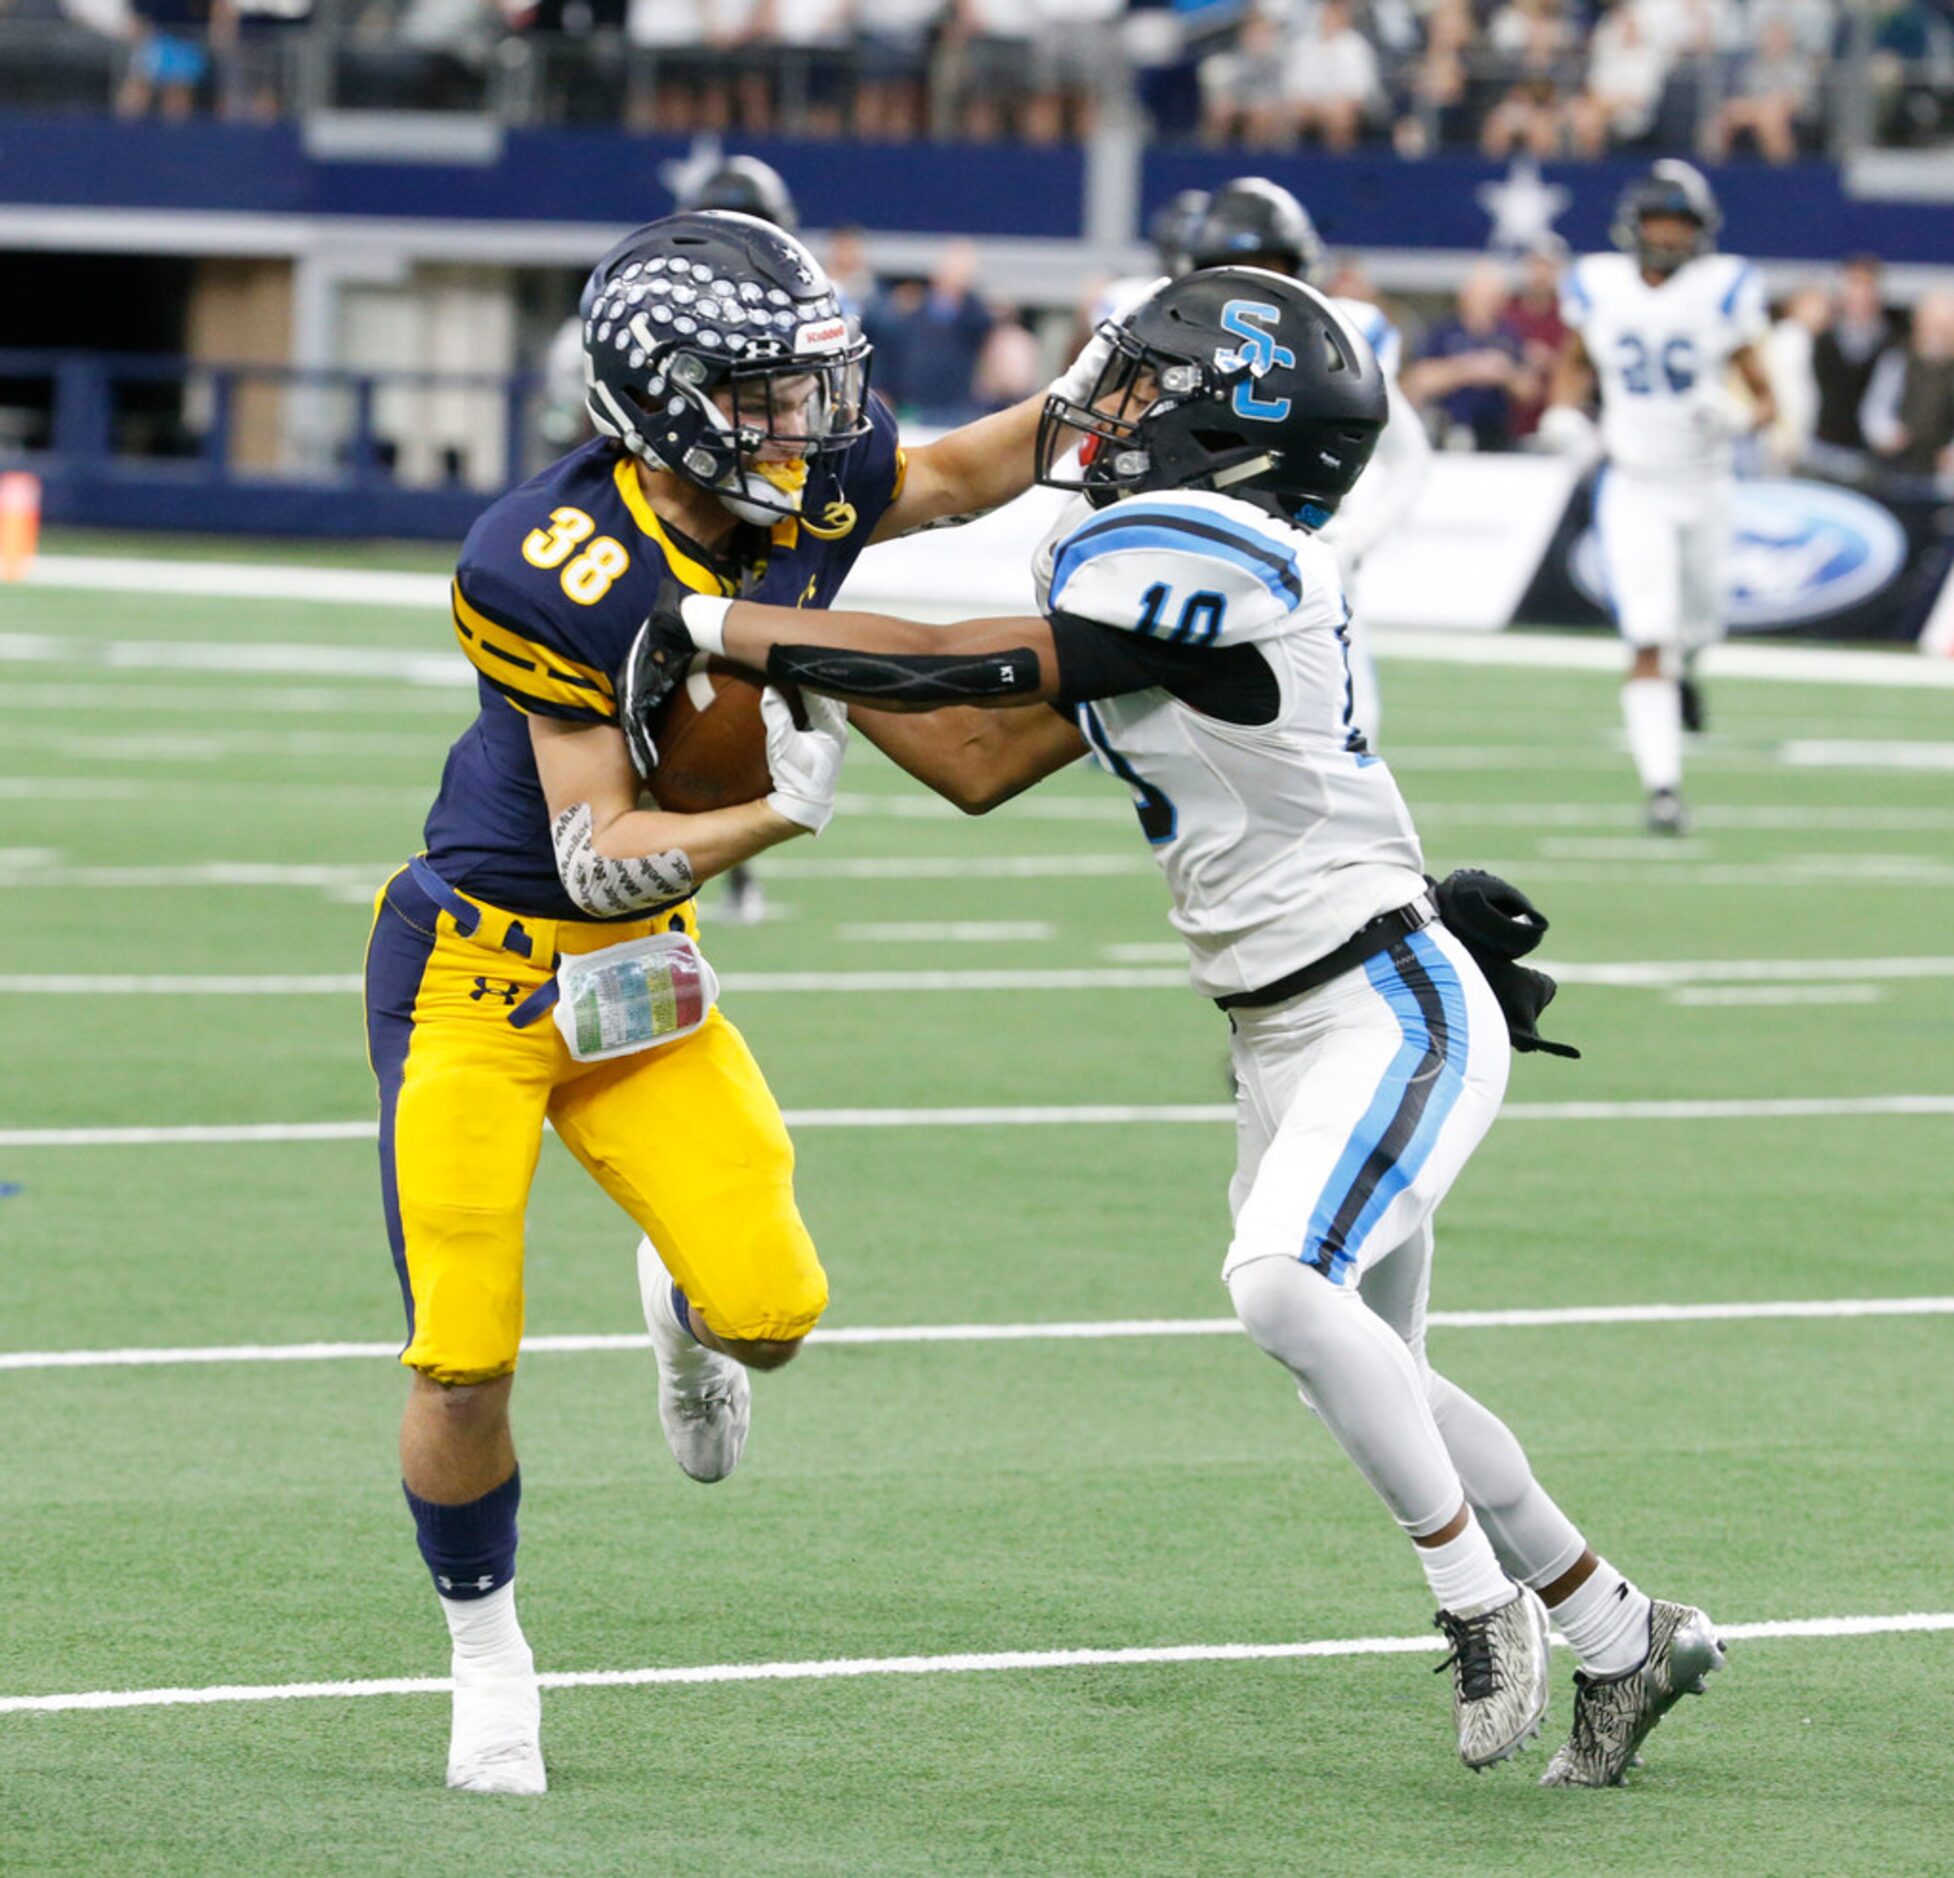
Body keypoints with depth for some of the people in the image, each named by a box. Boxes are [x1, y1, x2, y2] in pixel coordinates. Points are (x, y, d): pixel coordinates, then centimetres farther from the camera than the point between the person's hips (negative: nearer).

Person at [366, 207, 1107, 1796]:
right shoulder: (556, 573, -27)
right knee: (465, 1364, -7)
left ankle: (685, 1308, 27)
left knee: (772, 1310, -12)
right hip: (479, 968, -5)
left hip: (642, 972, 5)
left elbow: (953, 479, 15)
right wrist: (775, 815, -34)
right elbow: (596, 849, -22)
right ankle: (487, 1652, 20)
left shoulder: (810, 491, -8)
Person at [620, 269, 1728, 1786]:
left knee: (1283, 1282, -29)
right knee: (1372, 1382, 14)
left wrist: (721, 624, -14)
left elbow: (958, 673, -19)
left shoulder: (1206, 561, -20)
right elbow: (980, 766, 12)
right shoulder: (1141, 565, 9)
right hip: (1286, 1034, 10)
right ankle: (1624, 1640, 29)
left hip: (1394, 1008, -10)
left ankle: (1479, 1593, -12)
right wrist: (786, 642, 6)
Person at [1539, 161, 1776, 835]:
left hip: (1703, 485, 1)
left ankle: (1683, 666, 59)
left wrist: (1740, 420, -28)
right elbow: (1574, 361, 16)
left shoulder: (1721, 294, -9)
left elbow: (1767, 399, -6)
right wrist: (1562, 413, -2)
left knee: (1697, 621, 20)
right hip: (1633, 489, -1)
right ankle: (1662, 787, -15)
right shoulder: (1599, 289, -4)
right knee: (1648, 645, -14)